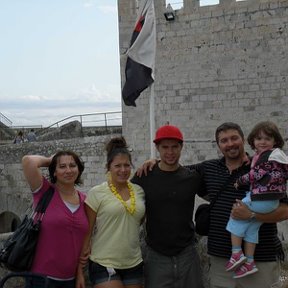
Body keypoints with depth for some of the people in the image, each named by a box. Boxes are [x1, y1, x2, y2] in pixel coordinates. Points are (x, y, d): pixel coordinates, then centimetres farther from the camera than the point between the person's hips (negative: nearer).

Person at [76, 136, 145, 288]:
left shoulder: (139, 191, 5)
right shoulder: (96, 193, -7)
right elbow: (85, 232, -4)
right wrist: (79, 271, -6)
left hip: (134, 264, 5)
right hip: (104, 265, -5)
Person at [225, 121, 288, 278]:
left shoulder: (267, 156, -15)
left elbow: (255, 175, -17)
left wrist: (239, 181, -2)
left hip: (260, 200, -9)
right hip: (272, 202, 9)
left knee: (236, 217, 2)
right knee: (251, 228, 12)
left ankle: (237, 253, 2)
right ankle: (249, 262, 14)